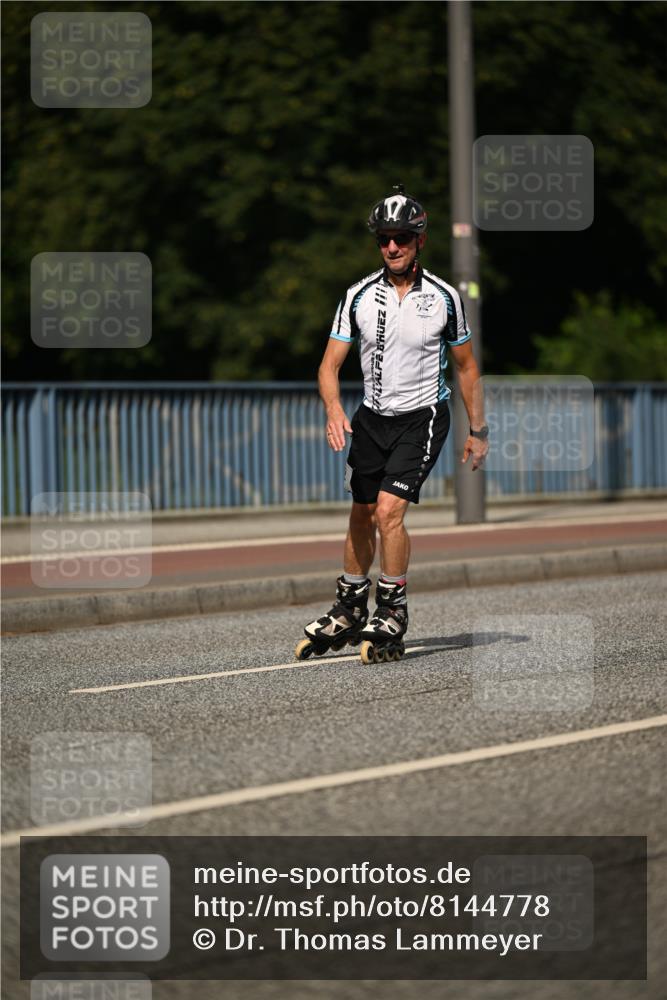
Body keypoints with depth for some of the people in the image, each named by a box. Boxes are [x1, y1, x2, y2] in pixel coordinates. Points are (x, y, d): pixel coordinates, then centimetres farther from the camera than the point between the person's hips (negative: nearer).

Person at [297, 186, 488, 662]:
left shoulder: (444, 297, -8)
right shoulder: (359, 296, -4)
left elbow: (466, 366, 3)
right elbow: (330, 363, -3)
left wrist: (479, 431, 3)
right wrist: (334, 409, -23)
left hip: (422, 417, -4)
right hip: (372, 417, 4)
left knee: (389, 511, -18)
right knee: (362, 516, 13)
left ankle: (393, 616, -6)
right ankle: (350, 611, 31)